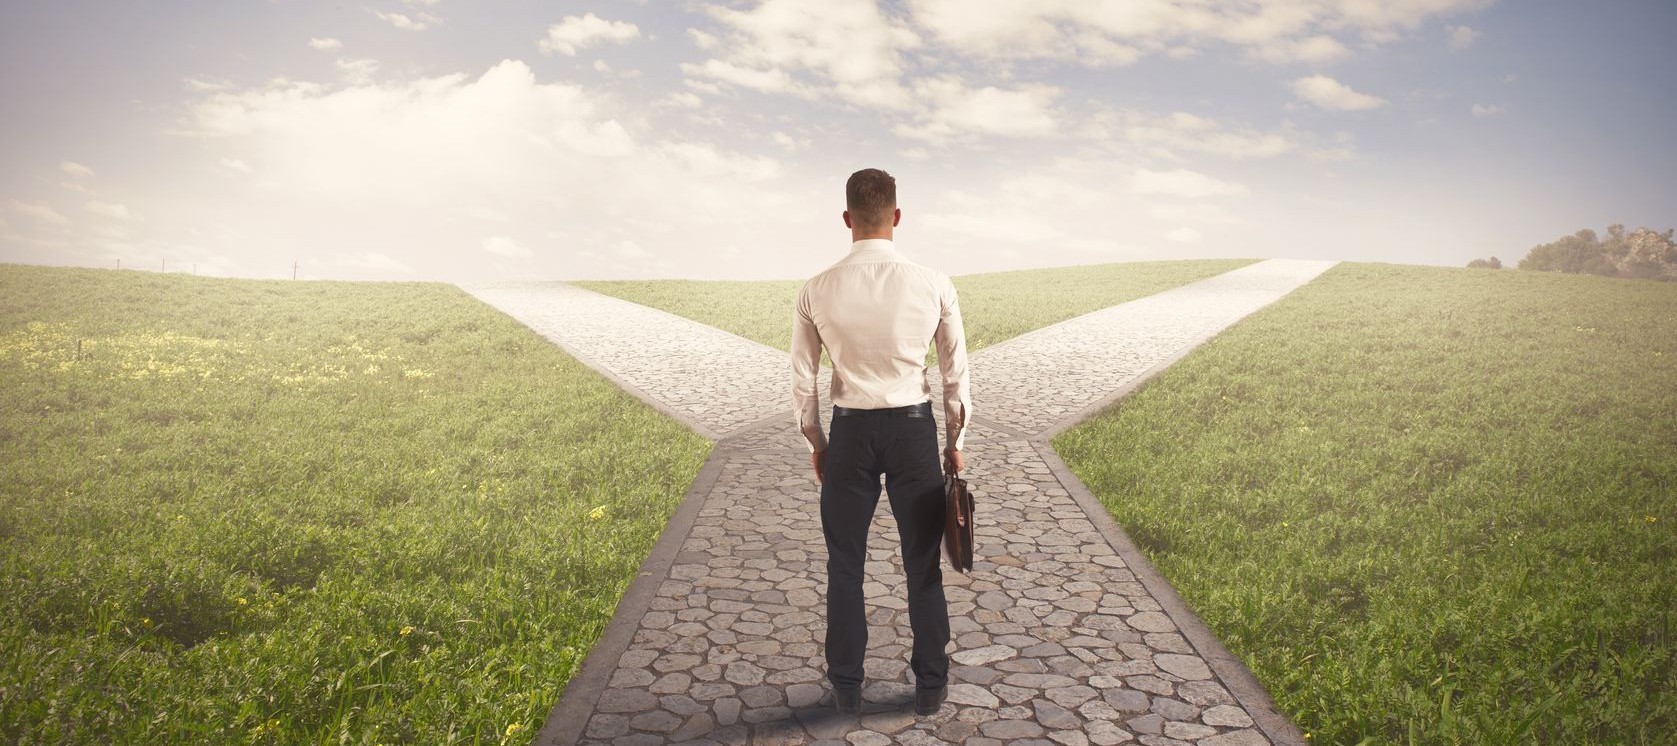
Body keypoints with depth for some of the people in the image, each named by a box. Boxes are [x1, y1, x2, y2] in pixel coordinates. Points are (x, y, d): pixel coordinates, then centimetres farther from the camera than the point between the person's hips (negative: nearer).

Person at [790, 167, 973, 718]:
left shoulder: (816, 292, -8)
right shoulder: (934, 285, -9)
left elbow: (803, 380, -1)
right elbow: (956, 374, -2)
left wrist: (815, 443, 14)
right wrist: (955, 442, 12)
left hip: (850, 431, 0)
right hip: (914, 428, 0)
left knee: (844, 564, 14)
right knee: (922, 563, 14)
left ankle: (846, 688, 27)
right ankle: (931, 686, 27)